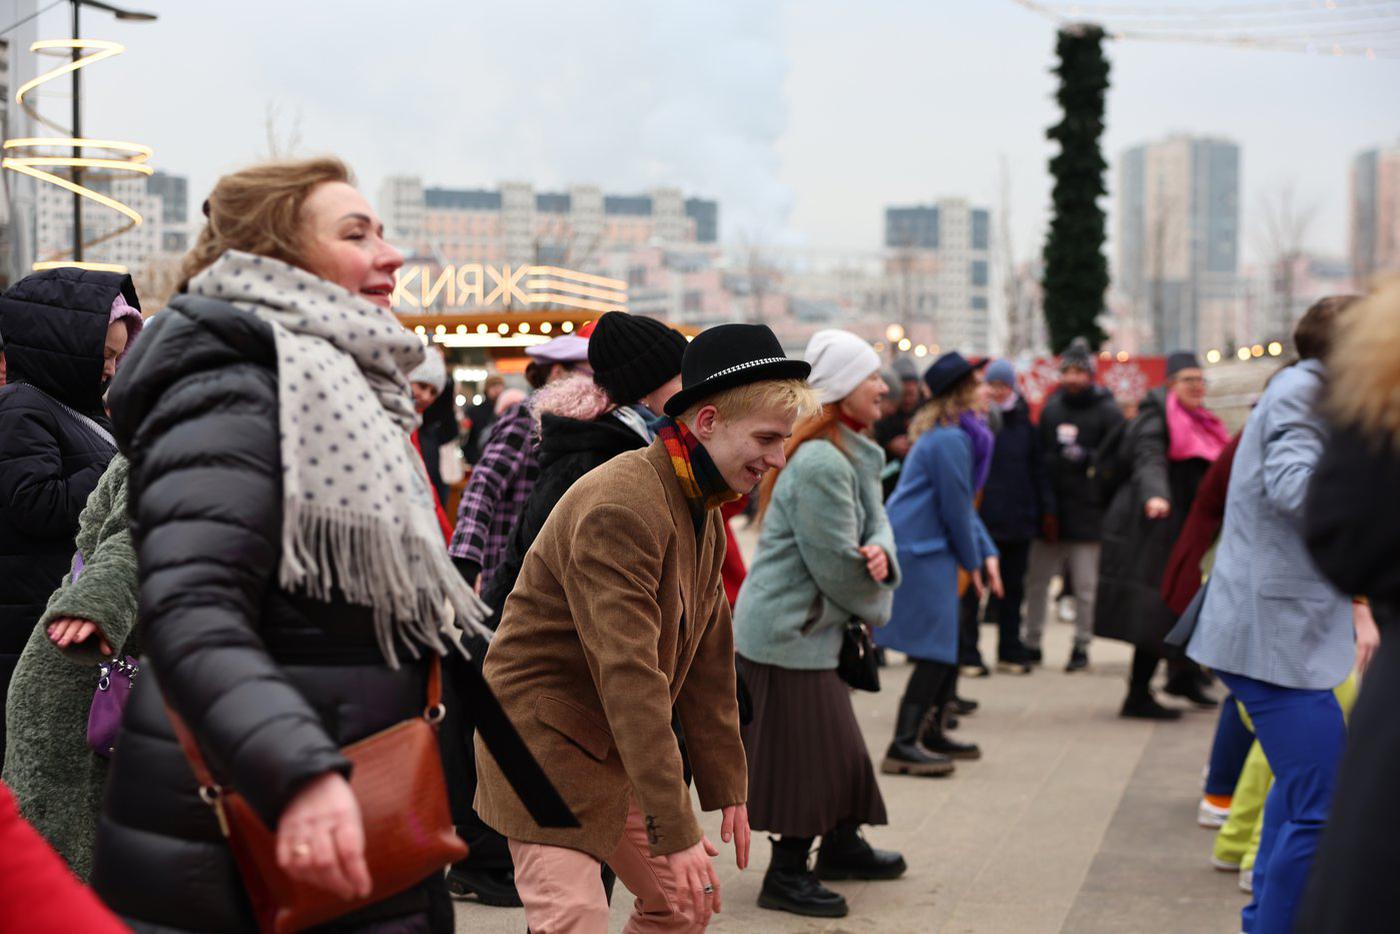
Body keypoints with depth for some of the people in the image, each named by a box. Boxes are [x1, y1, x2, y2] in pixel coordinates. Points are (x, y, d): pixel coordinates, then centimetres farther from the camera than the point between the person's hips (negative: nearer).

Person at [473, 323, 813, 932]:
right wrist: (675, 830, -31)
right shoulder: (619, 510, -26)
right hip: (543, 739, -9)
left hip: (616, 752, 9)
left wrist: (726, 788, 9)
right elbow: (629, 676, -31)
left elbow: (708, 661, 11)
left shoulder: (703, 515, 7)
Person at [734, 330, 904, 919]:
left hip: (815, 626, 10)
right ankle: (787, 876, 11)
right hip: (788, 631, -10)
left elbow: (875, 520, 5)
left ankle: (840, 845, 38)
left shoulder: (854, 454, 12)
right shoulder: (821, 463, -22)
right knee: (802, 749, -1)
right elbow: (834, 561, -21)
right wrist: (878, 606, -4)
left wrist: (881, 552, -19)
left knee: (834, 740, 21)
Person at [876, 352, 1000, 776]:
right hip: (919, 551, -11)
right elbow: (956, 509, -14)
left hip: (926, 549, 11)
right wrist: (972, 562, -2)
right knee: (936, 649, -9)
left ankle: (932, 733, 26)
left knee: (947, 645, 16)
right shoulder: (949, 440, -17)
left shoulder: (942, 434, 16)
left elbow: (963, 502, 19)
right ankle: (904, 745, -8)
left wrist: (987, 553, 13)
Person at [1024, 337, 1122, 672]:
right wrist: (1043, 494, 2)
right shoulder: (1051, 407, 11)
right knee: (1036, 579, 7)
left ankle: (1081, 647, 12)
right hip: (1049, 509, 4)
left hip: (1087, 510, -4)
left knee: (1086, 586, 1)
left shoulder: (1107, 411, -2)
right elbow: (1040, 452, 12)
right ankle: (1032, 644, 17)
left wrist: (1086, 457, -23)